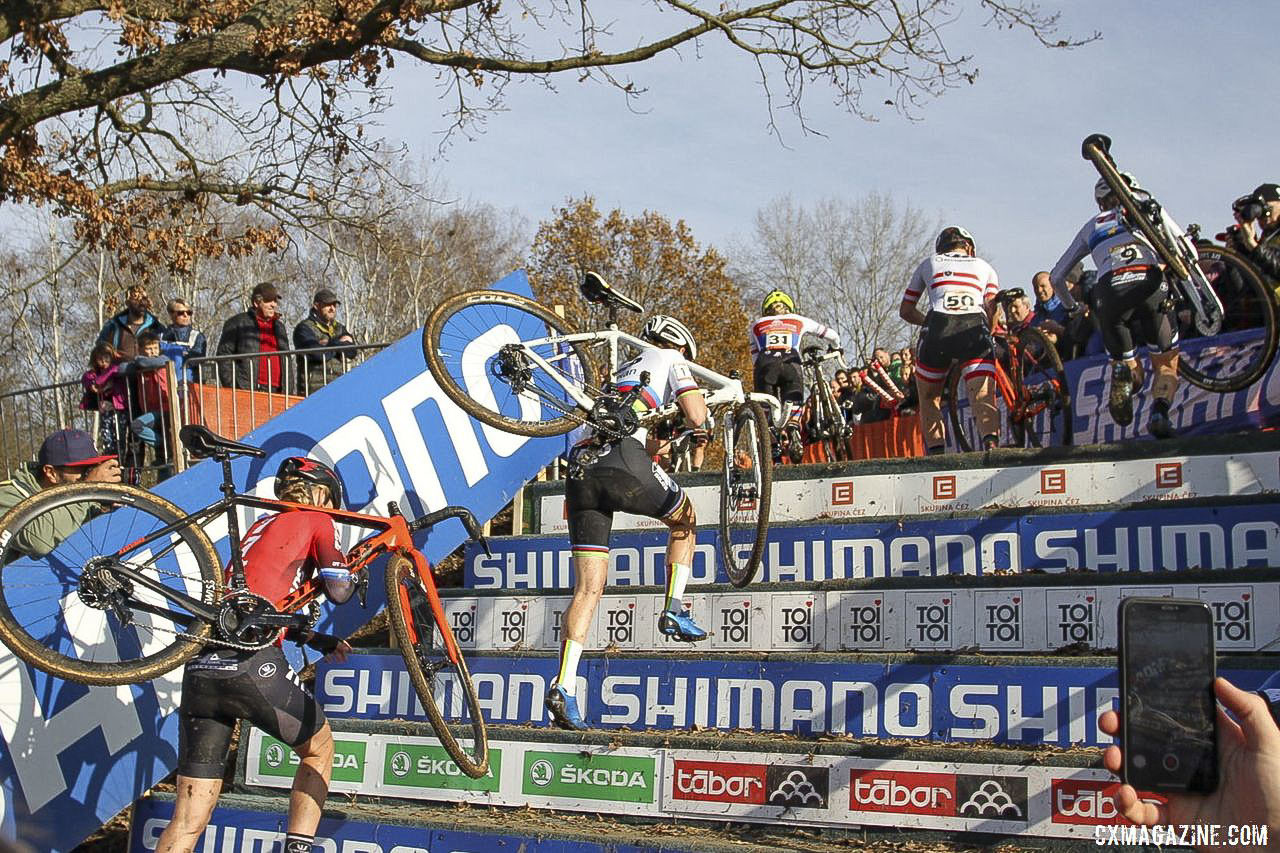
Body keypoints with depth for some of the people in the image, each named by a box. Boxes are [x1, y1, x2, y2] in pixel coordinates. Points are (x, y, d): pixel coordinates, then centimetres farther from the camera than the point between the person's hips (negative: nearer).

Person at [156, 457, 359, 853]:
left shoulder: (260, 527, 31)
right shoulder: (315, 521, 11)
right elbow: (338, 590, 2)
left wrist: (320, 641, 35)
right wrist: (354, 576, 23)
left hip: (199, 671, 6)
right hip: (251, 665, -6)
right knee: (319, 746, 23)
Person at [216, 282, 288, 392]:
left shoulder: (279, 325, 23)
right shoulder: (237, 323, 5)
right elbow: (224, 355, 1)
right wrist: (230, 387, -8)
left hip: (275, 391, 5)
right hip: (246, 390, -5)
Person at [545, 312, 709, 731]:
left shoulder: (624, 370, 38)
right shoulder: (669, 360, 19)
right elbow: (697, 417, 6)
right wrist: (705, 419, 28)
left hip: (581, 467, 6)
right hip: (624, 459, -5)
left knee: (589, 586, 4)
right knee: (684, 519, 26)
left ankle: (564, 686, -6)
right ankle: (675, 610, 16)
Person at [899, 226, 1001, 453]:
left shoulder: (929, 264, 29)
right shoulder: (984, 267, 28)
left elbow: (905, 310, 32)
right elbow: (992, 312, 12)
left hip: (938, 330, 0)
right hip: (975, 327, 0)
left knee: (929, 400, 16)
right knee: (983, 398, -5)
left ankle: (935, 453, 2)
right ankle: (991, 441, -32)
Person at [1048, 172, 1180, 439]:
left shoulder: (1091, 226, 33)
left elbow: (1056, 277, 34)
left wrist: (1072, 307, 48)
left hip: (1110, 292, 1)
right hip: (1150, 284, -1)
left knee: (1127, 369, 19)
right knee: (1166, 364, 15)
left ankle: (1122, 376, -17)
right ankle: (1159, 412, -14)